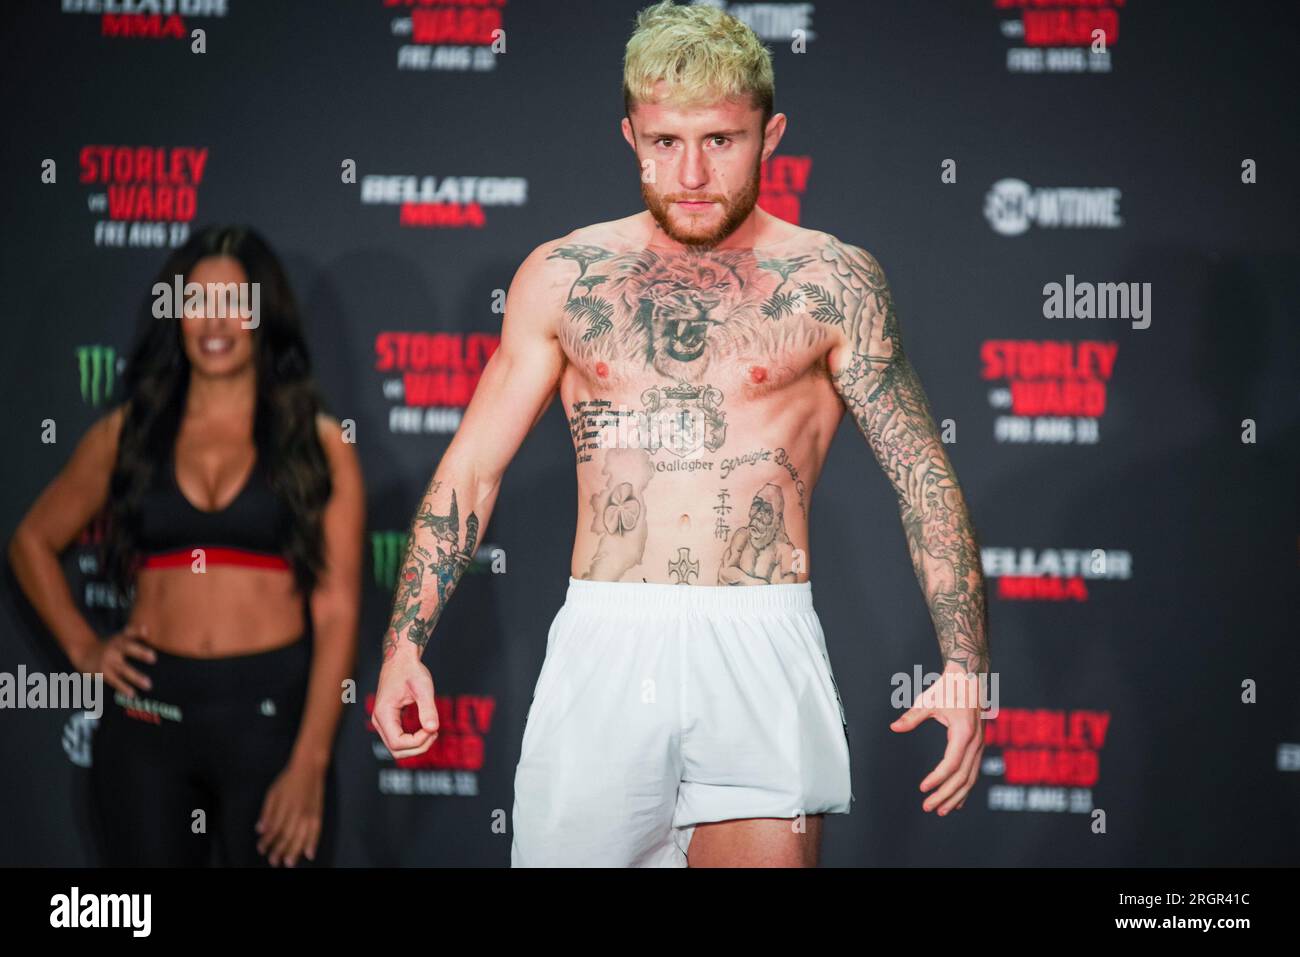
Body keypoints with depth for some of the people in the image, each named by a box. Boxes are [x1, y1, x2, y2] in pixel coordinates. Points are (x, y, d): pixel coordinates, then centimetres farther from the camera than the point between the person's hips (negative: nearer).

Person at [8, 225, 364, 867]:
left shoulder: (318, 444, 1)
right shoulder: (126, 435, 7)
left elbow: (336, 611, -5)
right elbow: (33, 541, 20)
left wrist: (310, 762, -12)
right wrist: (82, 647, 6)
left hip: (269, 714, -2)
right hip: (148, 716, 2)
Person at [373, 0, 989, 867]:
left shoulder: (830, 282, 3)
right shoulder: (563, 276, 9)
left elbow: (925, 479, 2)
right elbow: (471, 469, 11)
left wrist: (966, 666, -7)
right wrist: (405, 645, 3)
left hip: (761, 649, -1)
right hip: (601, 643, 2)